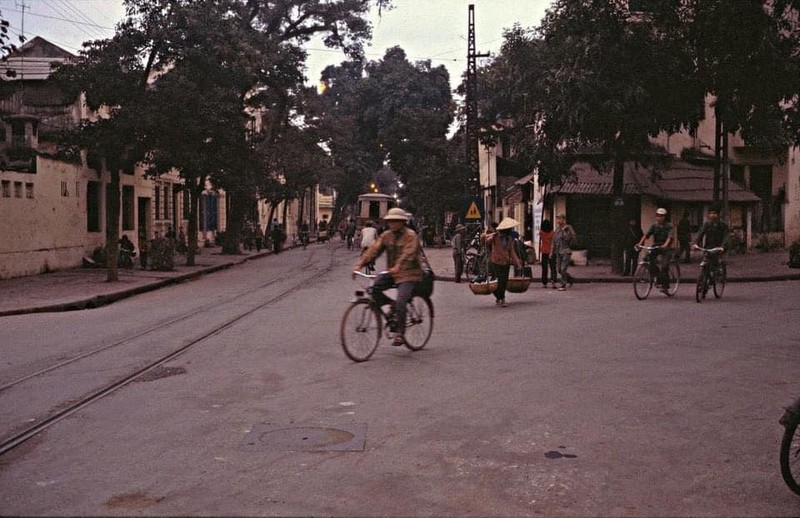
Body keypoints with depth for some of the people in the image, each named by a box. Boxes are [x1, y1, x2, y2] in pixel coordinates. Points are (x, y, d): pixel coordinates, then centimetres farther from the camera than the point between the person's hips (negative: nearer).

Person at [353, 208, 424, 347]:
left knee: (400, 302, -19)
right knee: (374, 289, -18)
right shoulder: (386, 235, 7)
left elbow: (408, 253, -26)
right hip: (391, 273, 6)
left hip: (409, 274, -6)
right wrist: (359, 264, -16)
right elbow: (374, 250, -2)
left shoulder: (411, 235, -10)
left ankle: (400, 334, -5)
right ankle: (392, 305, 7)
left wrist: (398, 266, -44)